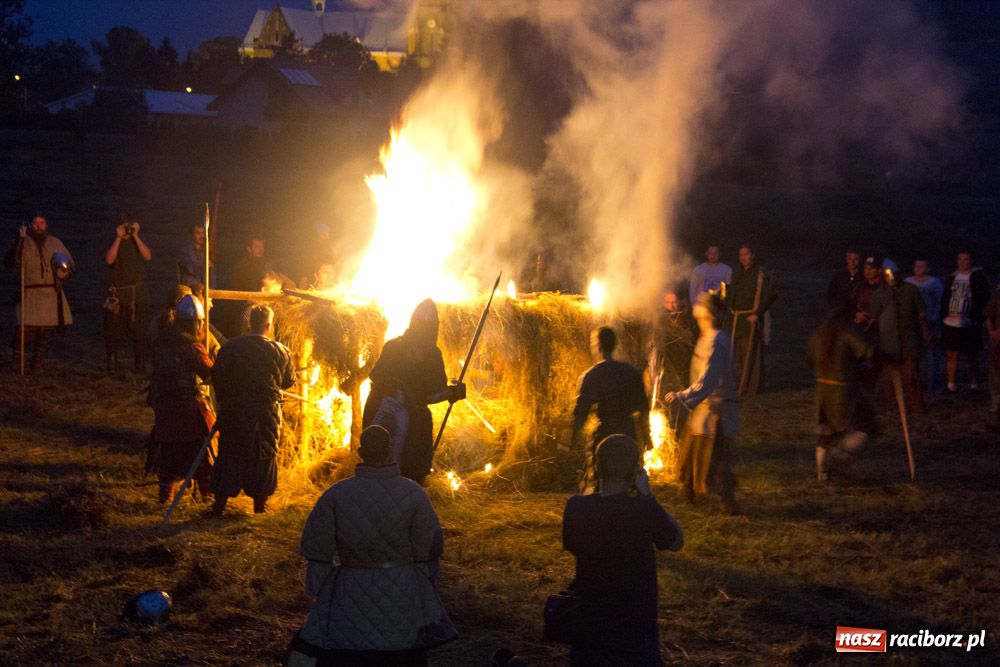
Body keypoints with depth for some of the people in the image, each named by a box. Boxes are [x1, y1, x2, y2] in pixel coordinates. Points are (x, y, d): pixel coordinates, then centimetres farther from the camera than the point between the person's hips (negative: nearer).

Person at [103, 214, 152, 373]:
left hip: (138, 294, 0)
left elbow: (147, 256, -8)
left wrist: (135, 236, -9)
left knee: (139, 331, -2)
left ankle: (140, 365, 4)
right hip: (117, 294, 0)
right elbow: (109, 259, -9)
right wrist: (118, 238, -9)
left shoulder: (139, 243, 12)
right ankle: (111, 364, 4)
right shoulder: (114, 244, 10)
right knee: (113, 332, -2)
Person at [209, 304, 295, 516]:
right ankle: (260, 502, 18)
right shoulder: (280, 352, -8)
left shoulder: (230, 347, -7)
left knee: (229, 453, 8)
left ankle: (220, 502, 7)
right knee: (264, 454, 12)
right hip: (266, 412, -1)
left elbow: (217, 376, -3)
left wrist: (224, 399, 12)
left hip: (234, 411, 1)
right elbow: (289, 381, 3)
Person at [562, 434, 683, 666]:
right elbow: (676, 541, 0)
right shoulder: (644, 509, -19)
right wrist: (647, 495, -1)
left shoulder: (576, 507, -8)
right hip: (634, 624, -4)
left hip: (587, 620, 4)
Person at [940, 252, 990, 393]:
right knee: (951, 355, 3)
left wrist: (977, 318, -13)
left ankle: (974, 384, 13)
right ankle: (951, 385, 8)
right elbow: (945, 298, 18)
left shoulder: (978, 277, 0)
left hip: (969, 323, -4)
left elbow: (984, 298, -4)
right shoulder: (952, 277, 13)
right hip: (951, 323, 4)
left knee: (972, 355, 5)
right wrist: (944, 314, 4)